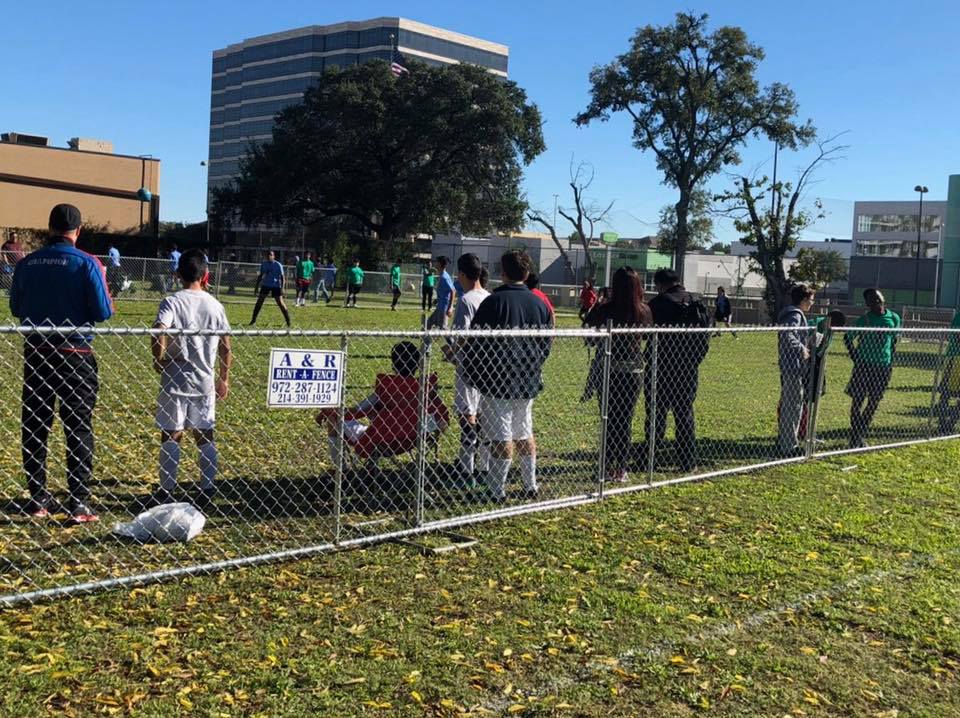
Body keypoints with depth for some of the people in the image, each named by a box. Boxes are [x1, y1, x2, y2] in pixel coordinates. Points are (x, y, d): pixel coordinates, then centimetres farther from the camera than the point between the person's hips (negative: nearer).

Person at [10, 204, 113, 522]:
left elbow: (16, 309, 12)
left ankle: (38, 499, 16)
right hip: (75, 354, -3)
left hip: (35, 352, 3)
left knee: (34, 429, 12)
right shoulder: (86, 263, -10)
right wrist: (102, 282, 7)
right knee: (79, 430, 3)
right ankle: (79, 503, 2)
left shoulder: (26, 263, 2)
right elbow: (104, 313, -10)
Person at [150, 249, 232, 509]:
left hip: (175, 380, -3)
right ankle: (208, 490, 13)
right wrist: (224, 379, 16)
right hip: (205, 382, 3)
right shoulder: (215, 305, 4)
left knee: (171, 435, 5)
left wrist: (159, 361, -5)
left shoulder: (171, 302, -7)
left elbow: (158, 335, -23)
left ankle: (167, 490, 8)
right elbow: (226, 348, 6)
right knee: (204, 435, 10)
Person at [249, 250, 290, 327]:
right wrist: (256, 285, 12)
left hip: (276, 286, -4)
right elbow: (260, 275, 15)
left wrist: (282, 287, -18)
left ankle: (288, 321, 2)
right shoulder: (263, 264, 6)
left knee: (280, 303, -7)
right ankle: (253, 320, 5)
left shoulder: (278, 265, -8)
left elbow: (282, 277, -8)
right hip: (265, 285, 4)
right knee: (259, 301, -3)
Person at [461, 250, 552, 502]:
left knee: (502, 438, -4)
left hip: (498, 381, -5)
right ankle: (530, 485, 24)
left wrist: (470, 371, 3)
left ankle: (497, 491, 0)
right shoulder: (539, 304, 5)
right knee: (525, 434, 17)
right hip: (528, 382, 6)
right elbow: (546, 346, 12)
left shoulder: (494, 301, -12)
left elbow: (475, 341, -10)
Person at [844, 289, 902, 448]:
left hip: (884, 366, 4)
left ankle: (861, 436, 21)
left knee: (874, 402, 9)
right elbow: (848, 338, 1)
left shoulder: (894, 318, 4)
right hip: (864, 365, -4)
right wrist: (855, 357, -6)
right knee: (858, 401, -2)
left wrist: (891, 358, 8)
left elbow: (895, 339, 17)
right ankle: (855, 439, 5)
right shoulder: (864, 320, -7)